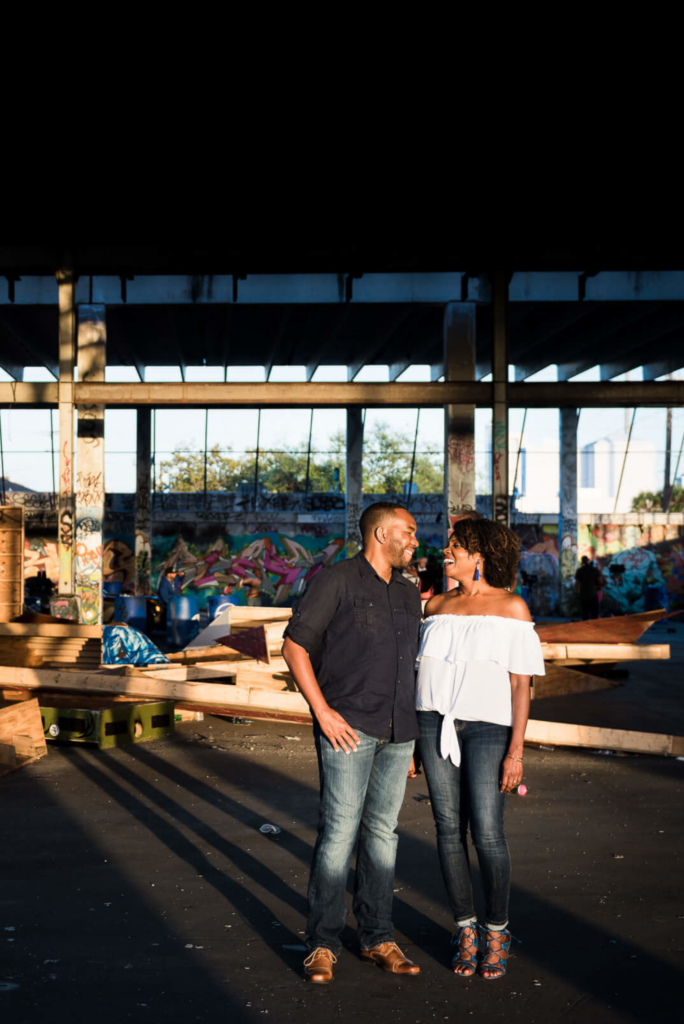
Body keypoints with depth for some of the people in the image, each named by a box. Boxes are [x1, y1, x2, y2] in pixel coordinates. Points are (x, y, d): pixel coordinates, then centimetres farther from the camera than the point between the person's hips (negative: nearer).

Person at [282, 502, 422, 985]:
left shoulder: (409, 595, 16)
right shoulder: (336, 581, -5)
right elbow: (295, 646, -7)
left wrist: (415, 728, 16)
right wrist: (323, 713, -13)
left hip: (398, 732, 6)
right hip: (349, 728, -6)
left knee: (382, 831, 10)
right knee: (339, 832, -6)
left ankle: (378, 937, 20)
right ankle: (323, 944, 4)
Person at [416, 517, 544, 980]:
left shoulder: (512, 607, -1)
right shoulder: (438, 607, 11)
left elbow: (521, 684, -4)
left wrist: (516, 751, -10)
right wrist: (413, 739, 11)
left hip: (487, 727, -4)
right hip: (436, 724, 4)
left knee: (487, 833, -6)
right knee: (449, 828, 4)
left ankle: (497, 933, 13)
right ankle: (465, 929, 17)